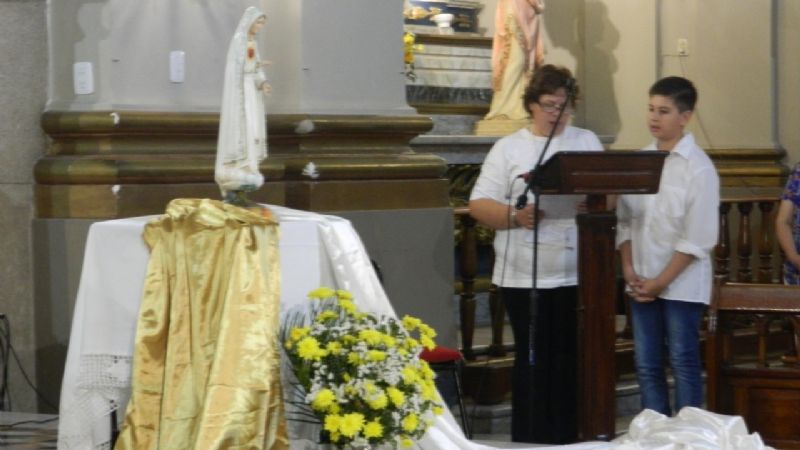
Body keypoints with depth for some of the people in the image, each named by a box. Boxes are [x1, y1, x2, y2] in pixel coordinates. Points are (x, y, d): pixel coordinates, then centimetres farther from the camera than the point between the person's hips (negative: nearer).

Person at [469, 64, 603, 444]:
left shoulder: (588, 142, 12)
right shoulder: (509, 148, 3)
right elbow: (479, 205, -1)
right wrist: (514, 216, -20)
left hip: (576, 273, 2)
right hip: (525, 275, -2)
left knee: (569, 358, 4)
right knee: (533, 359, 2)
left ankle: (566, 438, 13)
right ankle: (528, 440, 9)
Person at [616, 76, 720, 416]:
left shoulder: (698, 168, -10)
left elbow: (698, 238, -13)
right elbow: (624, 219, 9)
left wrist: (661, 281, -13)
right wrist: (628, 268, -3)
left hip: (681, 283, -5)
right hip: (642, 282, 5)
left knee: (683, 364, 1)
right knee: (647, 366, 8)